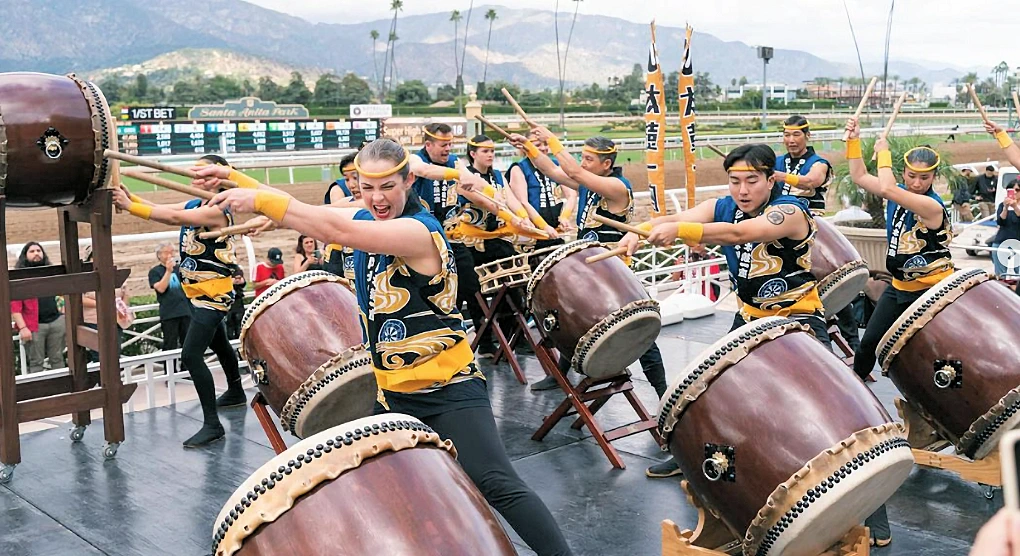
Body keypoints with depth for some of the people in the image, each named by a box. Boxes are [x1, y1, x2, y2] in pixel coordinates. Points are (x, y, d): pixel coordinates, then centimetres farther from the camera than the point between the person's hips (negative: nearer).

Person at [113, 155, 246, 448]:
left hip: (214, 294, -10)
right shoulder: (194, 205, 6)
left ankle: (212, 424, -12)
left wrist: (130, 206, -32)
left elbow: (174, 218, -31)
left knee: (191, 355, -17)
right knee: (218, 343, 28)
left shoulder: (218, 211, -20)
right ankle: (235, 392, 50)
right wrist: (131, 198, -20)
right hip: (200, 293, 10)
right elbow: (161, 209, -2)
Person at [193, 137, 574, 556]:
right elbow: (304, 209, 3)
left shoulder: (419, 231, -21)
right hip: (391, 393, 8)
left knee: (497, 485, -15)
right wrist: (230, 177, -5)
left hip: (449, 389, -8)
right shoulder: (366, 218, 6)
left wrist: (260, 201, -31)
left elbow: (338, 231, -32)